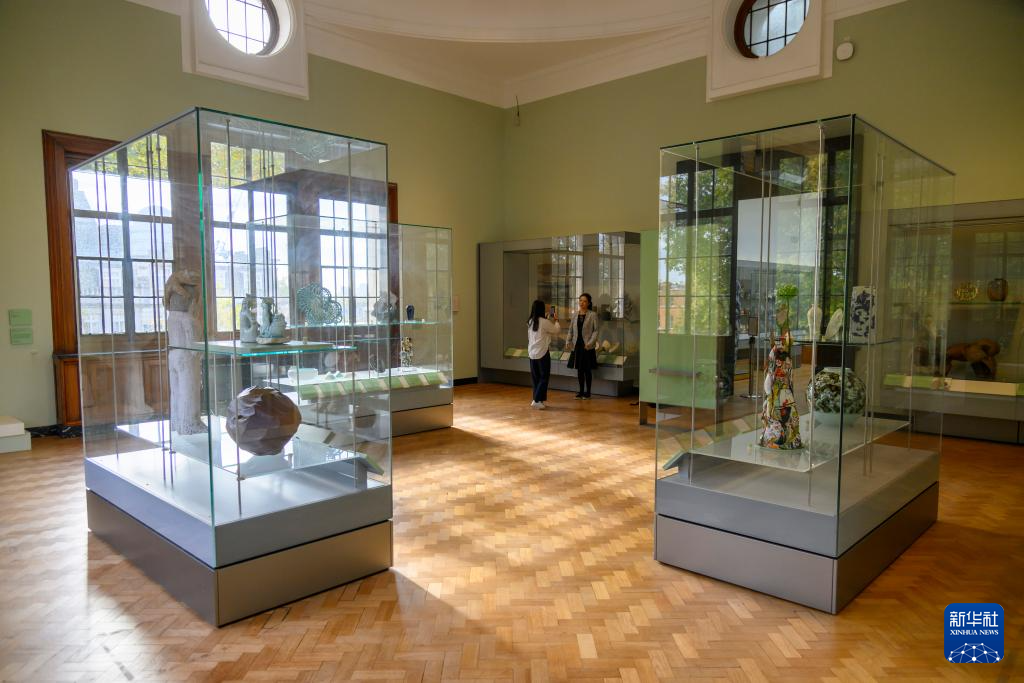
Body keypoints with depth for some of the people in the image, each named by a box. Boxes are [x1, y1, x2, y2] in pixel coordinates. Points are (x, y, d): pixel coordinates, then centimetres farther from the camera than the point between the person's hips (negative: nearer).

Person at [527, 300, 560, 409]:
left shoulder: (530, 322, 6)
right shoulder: (544, 322, -14)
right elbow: (557, 330, -5)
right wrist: (556, 320, 12)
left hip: (532, 353, 7)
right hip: (543, 353, -7)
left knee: (535, 377, 13)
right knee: (544, 377, 1)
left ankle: (536, 399, 18)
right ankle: (537, 400, -4)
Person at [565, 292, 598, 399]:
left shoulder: (592, 315, -4)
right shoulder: (575, 315, 10)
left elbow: (595, 330, -7)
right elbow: (571, 329, 13)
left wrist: (590, 343, -17)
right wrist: (568, 342, 3)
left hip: (587, 346, -4)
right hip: (577, 345, 4)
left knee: (587, 370, 2)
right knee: (579, 370, 10)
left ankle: (588, 392, 13)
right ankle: (581, 391, 20)